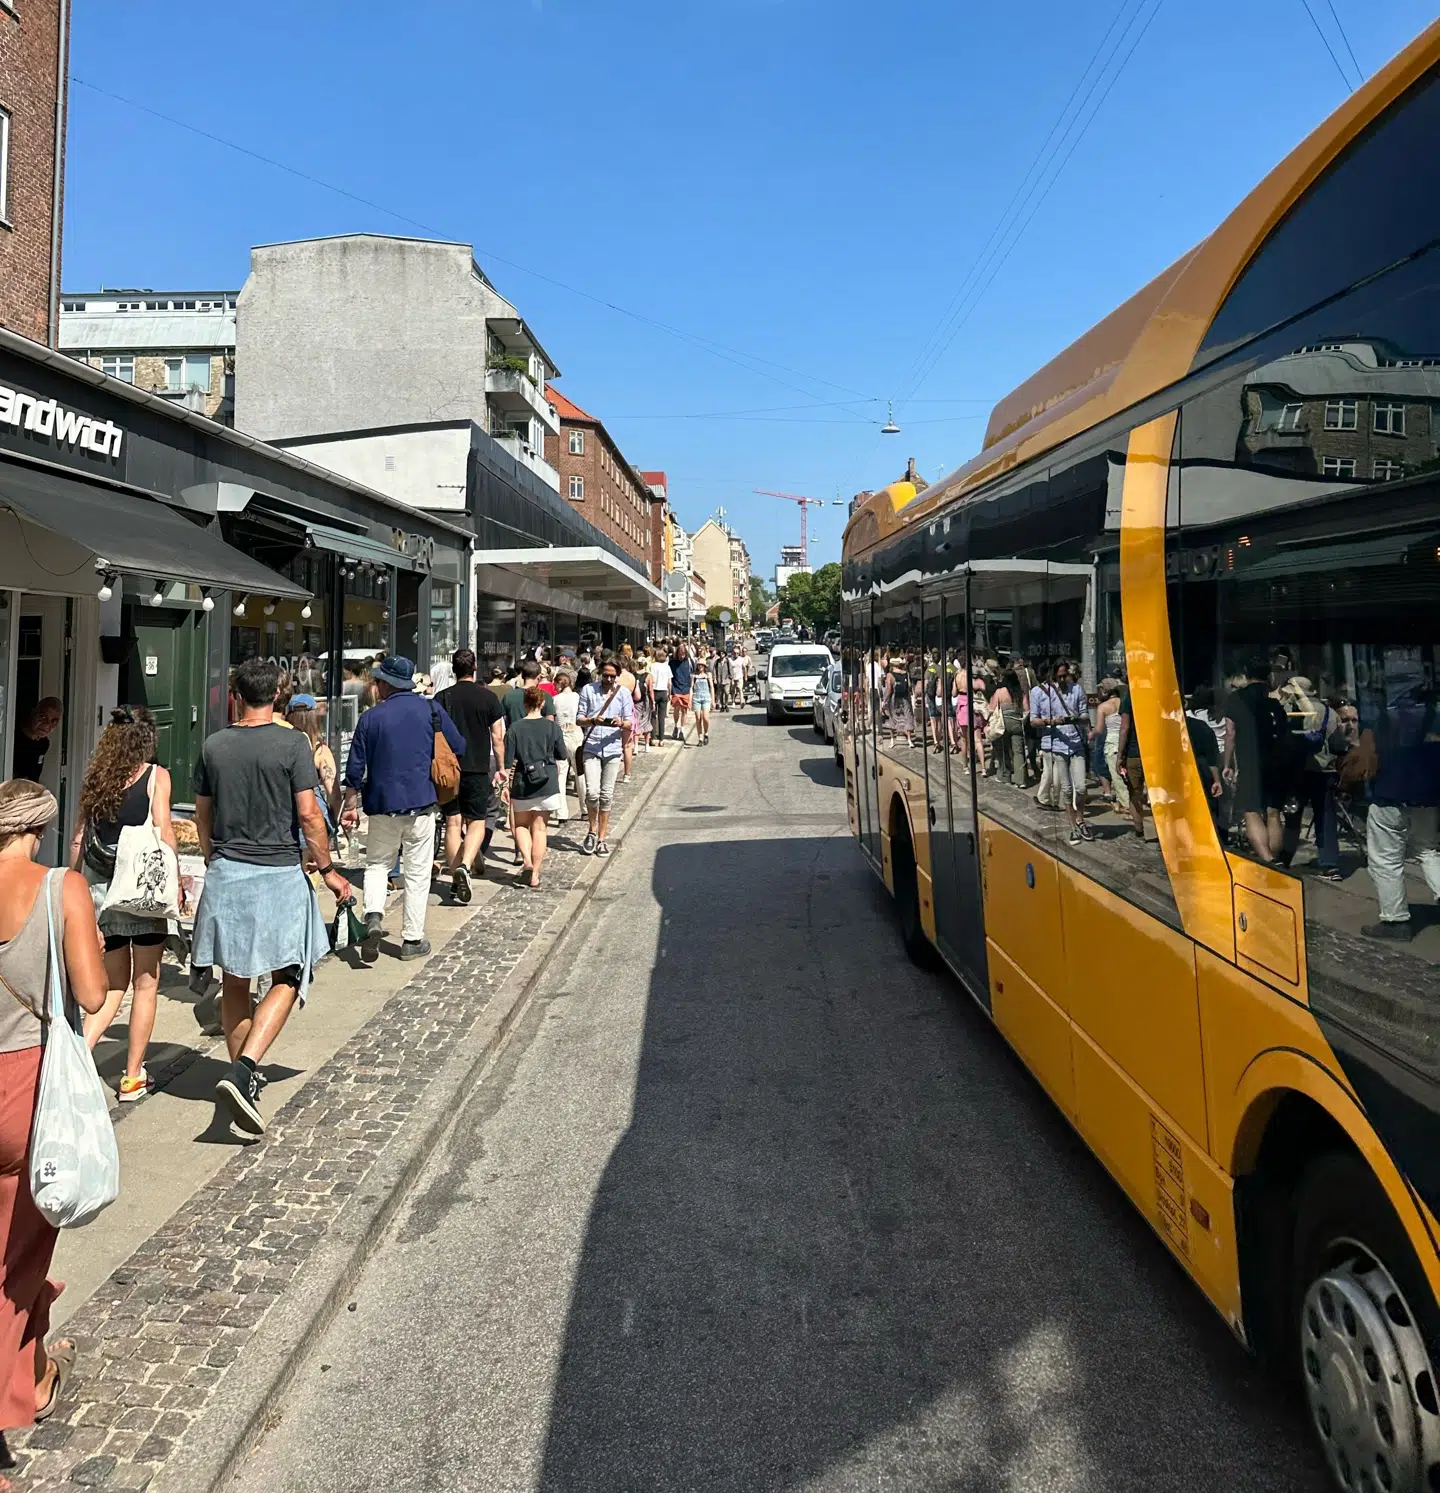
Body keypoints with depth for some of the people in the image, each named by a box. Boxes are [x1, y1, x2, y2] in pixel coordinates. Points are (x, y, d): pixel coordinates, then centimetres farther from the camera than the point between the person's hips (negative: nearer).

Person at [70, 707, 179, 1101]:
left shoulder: (93, 778, 7)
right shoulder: (155, 776, -5)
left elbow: (78, 840, 8)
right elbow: (164, 833, -12)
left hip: (100, 889, 4)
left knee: (114, 983, 17)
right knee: (146, 984, 8)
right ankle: (133, 1078, 15)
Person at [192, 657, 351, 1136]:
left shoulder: (213, 746, 3)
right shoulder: (292, 744, -10)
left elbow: (202, 818, 11)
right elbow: (308, 815, -12)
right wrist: (327, 869, -1)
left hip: (225, 875, 4)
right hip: (278, 876, -4)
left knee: (234, 981, 15)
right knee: (287, 979, 5)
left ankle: (243, 1076, 25)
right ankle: (243, 1071, -11)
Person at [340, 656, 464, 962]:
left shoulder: (371, 718, -2)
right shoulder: (431, 709, 0)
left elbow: (355, 768, 0)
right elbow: (459, 750, 3)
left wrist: (351, 805, 9)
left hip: (382, 803, 0)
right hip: (421, 802, 0)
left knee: (377, 863, 18)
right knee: (417, 872, 7)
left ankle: (373, 915, -6)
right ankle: (413, 939, 12)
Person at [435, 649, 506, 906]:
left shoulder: (442, 698, 1)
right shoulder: (488, 697, -2)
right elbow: (497, 737, -1)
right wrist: (500, 768, 9)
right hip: (478, 769, -1)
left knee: (452, 823, 9)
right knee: (476, 821, 7)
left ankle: (456, 880, 10)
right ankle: (465, 865, -17)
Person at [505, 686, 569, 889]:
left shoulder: (515, 729, -6)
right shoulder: (552, 727, -3)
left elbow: (507, 762, -5)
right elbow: (561, 757, 5)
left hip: (522, 785, -1)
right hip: (547, 784, 1)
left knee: (521, 825, 17)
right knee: (539, 828, 8)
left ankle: (527, 860, -5)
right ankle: (535, 874, 7)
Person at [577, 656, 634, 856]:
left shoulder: (623, 694, 5)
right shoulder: (588, 690, 2)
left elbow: (630, 723, 4)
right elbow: (579, 719, 3)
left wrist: (621, 723, -19)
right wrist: (592, 721, -18)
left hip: (612, 750, 1)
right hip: (591, 748, -1)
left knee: (606, 796, 5)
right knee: (592, 792, -13)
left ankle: (601, 839, 14)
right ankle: (592, 830, 11)